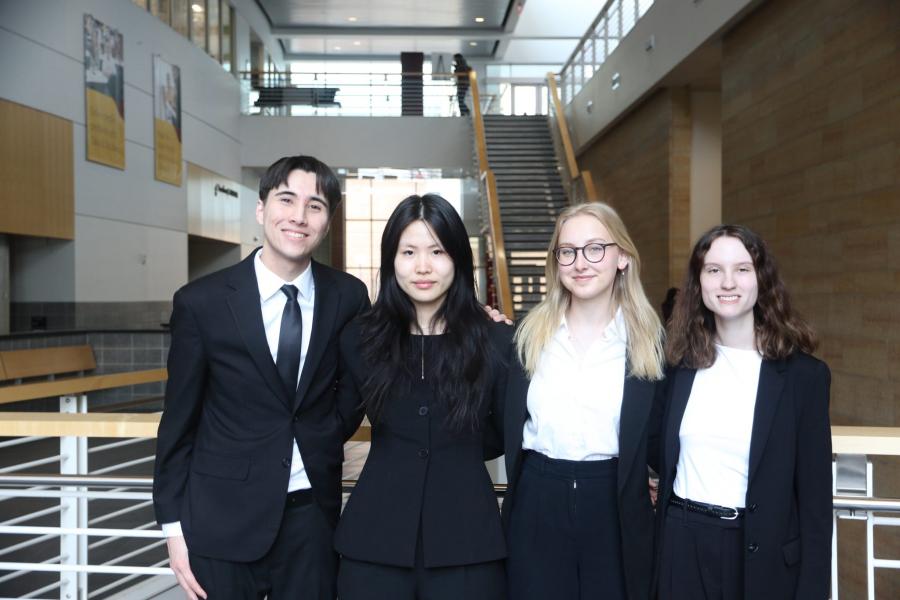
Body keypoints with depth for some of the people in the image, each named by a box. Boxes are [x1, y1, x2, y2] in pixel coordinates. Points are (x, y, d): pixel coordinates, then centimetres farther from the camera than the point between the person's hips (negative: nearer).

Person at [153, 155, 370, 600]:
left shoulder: (348, 296, -4)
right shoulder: (201, 301, -8)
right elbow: (179, 423, -2)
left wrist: (328, 439, -2)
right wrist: (174, 526, -2)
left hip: (314, 515, 2)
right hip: (223, 519, -1)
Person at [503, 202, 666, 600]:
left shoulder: (650, 340, -2)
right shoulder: (528, 334, 2)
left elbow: (658, 440, 4)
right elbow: (505, 427, 5)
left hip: (615, 509, 0)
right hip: (537, 507, 1)